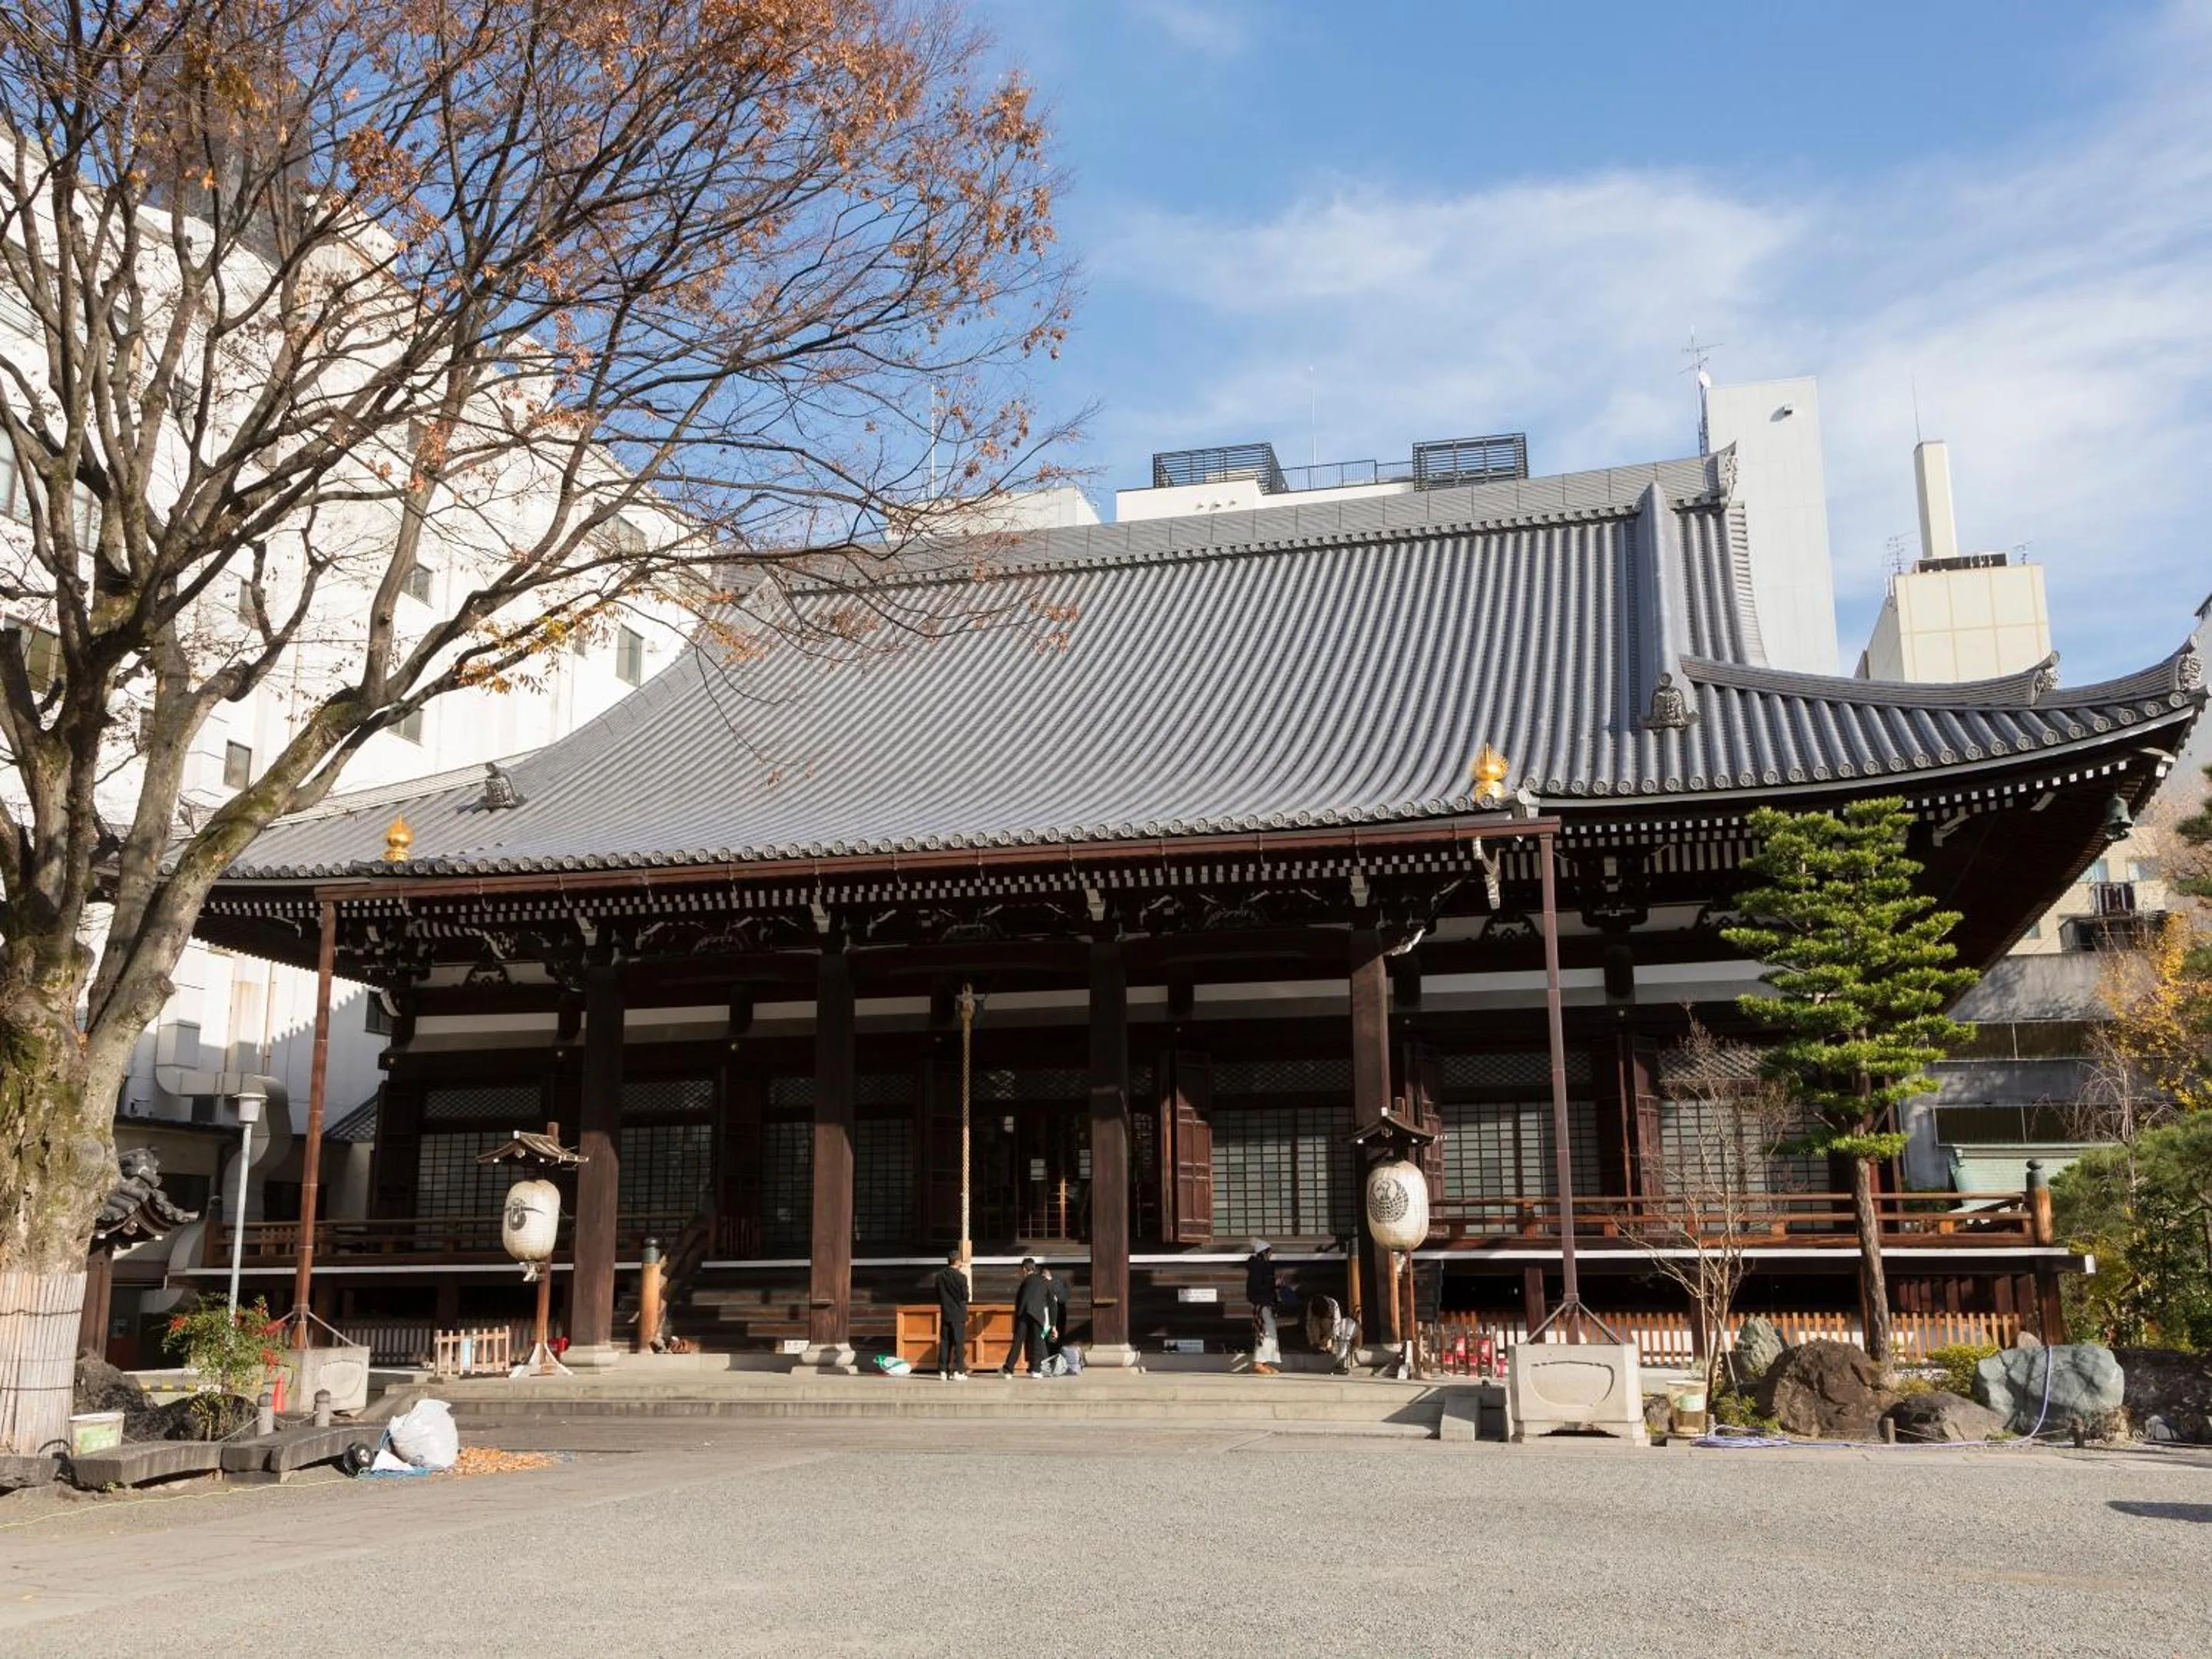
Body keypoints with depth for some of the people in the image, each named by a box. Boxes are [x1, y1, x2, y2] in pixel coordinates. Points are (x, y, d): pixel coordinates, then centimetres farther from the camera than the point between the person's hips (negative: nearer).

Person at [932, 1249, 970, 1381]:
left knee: (944, 1342, 9)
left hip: (945, 1313, 5)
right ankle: (958, 1371, -2)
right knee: (959, 1343, 0)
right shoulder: (960, 1277, -14)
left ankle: (943, 1370, 9)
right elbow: (965, 1296, -9)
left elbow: (938, 1295, 9)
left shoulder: (940, 1276, 2)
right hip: (958, 1314, -5)